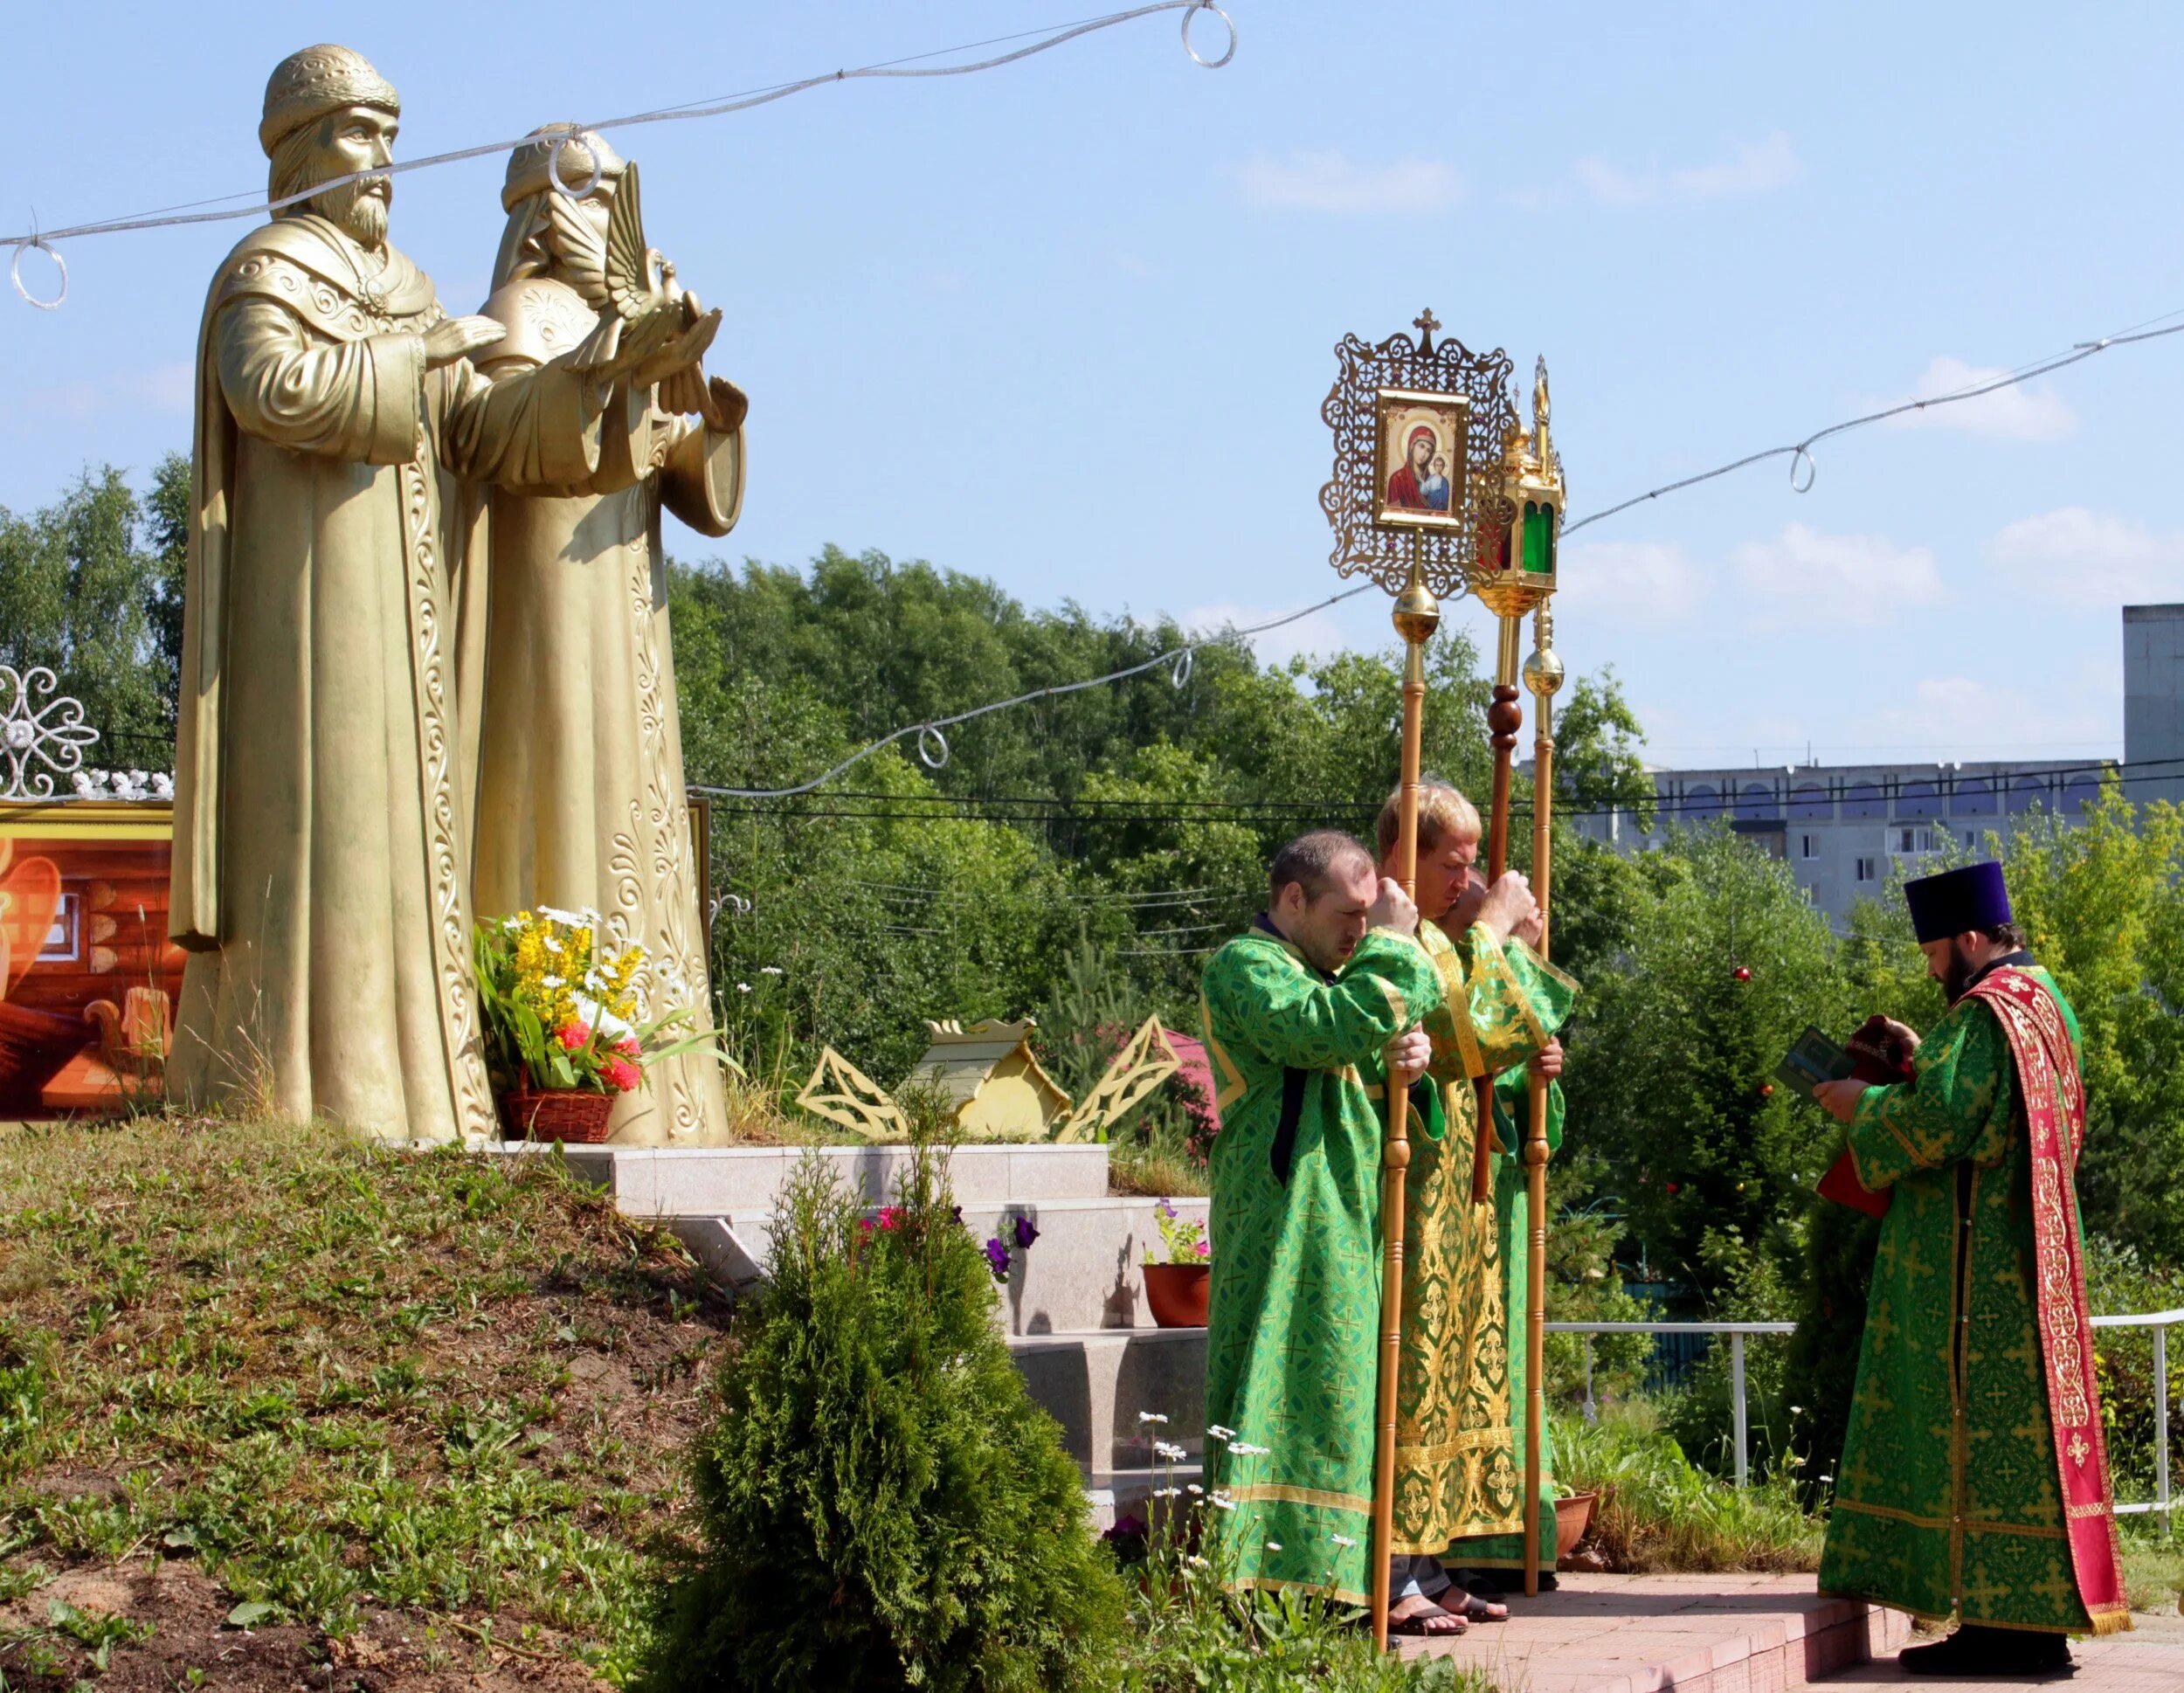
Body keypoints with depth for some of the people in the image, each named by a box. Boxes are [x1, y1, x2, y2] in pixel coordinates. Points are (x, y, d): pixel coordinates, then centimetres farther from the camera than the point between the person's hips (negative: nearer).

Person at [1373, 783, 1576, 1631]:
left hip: (1461, 1193, 10)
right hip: (1406, 1184, -10)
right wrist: (1492, 932, -12)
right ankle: (1394, 1575, -10)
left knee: (1458, 1364, 10)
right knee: (1410, 1366, -11)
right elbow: (1460, 1028, -23)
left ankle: (1436, 1564, 14)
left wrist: (1530, 1068, 5)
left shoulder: (1445, 938, 19)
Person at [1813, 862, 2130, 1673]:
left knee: (1983, 1425, -8)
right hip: (2021, 1257, 10)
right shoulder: (2042, 1000, 16)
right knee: (2019, 1426, 10)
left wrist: (1862, 1104, -7)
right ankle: (2036, 1617, 11)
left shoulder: (1985, 1013, -16)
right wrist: (1924, 1058, 17)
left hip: (1976, 1265, -10)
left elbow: (1935, 1122, -23)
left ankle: (2005, 1625, -8)